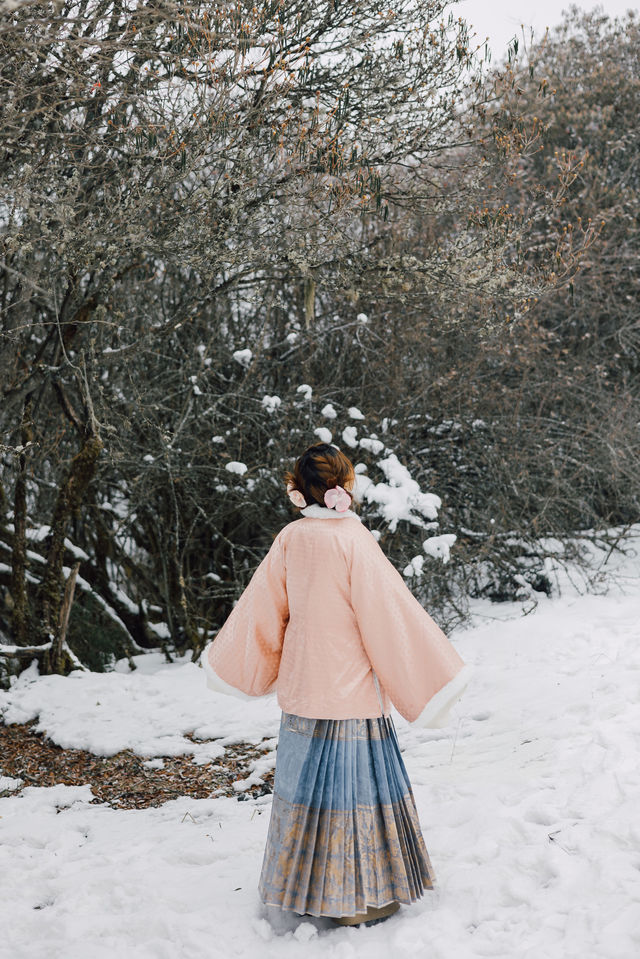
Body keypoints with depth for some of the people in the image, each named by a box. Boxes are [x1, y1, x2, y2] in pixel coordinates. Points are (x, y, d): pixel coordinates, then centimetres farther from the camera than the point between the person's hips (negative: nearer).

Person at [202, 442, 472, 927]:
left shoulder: (290, 539, 0)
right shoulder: (354, 541, -16)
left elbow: (264, 610, 9)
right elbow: (388, 615, -16)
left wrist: (237, 667, 25)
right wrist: (429, 680, -7)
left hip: (302, 688, 6)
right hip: (351, 688, -6)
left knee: (309, 779, 15)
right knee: (351, 783, 4)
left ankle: (305, 885, 28)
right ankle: (355, 898, 15)